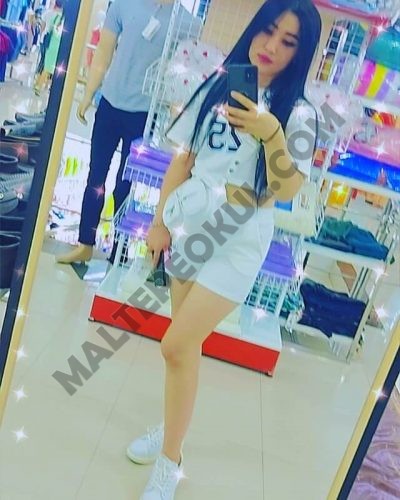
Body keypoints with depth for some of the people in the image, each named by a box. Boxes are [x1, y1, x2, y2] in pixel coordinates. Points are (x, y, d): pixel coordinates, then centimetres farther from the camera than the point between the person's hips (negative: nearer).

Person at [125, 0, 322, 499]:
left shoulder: (298, 113, -6)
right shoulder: (216, 87, 5)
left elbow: (285, 191, -14)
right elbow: (183, 160, 8)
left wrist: (269, 132, -29)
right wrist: (160, 221, 7)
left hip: (236, 244, -4)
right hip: (188, 229, 4)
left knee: (177, 346, -9)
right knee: (187, 344, 12)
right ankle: (172, 429, 35)